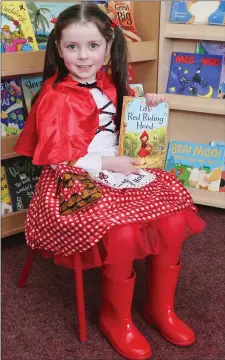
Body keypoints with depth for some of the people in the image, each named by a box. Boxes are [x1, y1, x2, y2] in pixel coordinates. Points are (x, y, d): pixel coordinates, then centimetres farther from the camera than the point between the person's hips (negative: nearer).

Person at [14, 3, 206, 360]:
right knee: (122, 234, -30)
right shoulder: (56, 98, -13)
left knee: (173, 221, -9)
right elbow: (56, 158, -18)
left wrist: (146, 105, 8)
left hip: (121, 170, 7)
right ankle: (116, 318, -1)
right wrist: (107, 164, -23)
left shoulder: (109, 85, 10)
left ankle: (160, 306, 12)